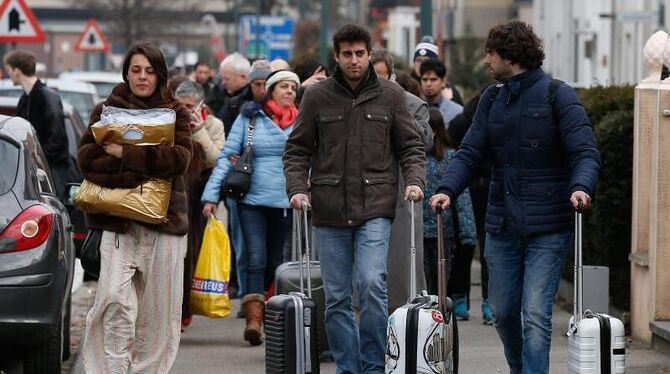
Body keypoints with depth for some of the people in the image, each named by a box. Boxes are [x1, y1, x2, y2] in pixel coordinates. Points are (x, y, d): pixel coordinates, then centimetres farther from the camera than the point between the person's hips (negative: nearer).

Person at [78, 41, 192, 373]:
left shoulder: (176, 113, 11)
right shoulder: (106, 110, 10)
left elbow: (180, 158, -7)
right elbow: (87, 158, -4)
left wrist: (125, 154, -15)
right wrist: (145, 168, -14)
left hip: (164, 221, 1)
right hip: (118, 222, -1)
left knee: (158, 309, 1)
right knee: (115, 299, -17)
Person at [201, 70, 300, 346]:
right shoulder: (249, 118, 3)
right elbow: (227, 155, 1)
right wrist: (212, 195, -5)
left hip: (284, 202, 2)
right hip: (252, 200, -2)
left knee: (275, 261, 9)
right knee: (256, 258, -13)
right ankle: (254, 319, -21)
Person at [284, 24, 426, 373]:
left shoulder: (390, 95, 6)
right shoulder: (317, 96, 5)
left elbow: (410, 147, 10)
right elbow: (297, 150, 9)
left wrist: (414, 180, -7)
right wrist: (296, 188, -6)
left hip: (375, 209, -1)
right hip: (329, 213, 1)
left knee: (372, 284, -16)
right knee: (337, 297, 5)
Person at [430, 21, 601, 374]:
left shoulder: (558, 96, -6)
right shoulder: (492, 100, 12)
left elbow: (585, 152, -12)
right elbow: (470, 152, 6)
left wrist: (581, 186, -32)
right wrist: (447, 189, -11)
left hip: (547, 228, -6)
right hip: (502, 226, 6)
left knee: (535, 313, -11)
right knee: (502, 310, 13)